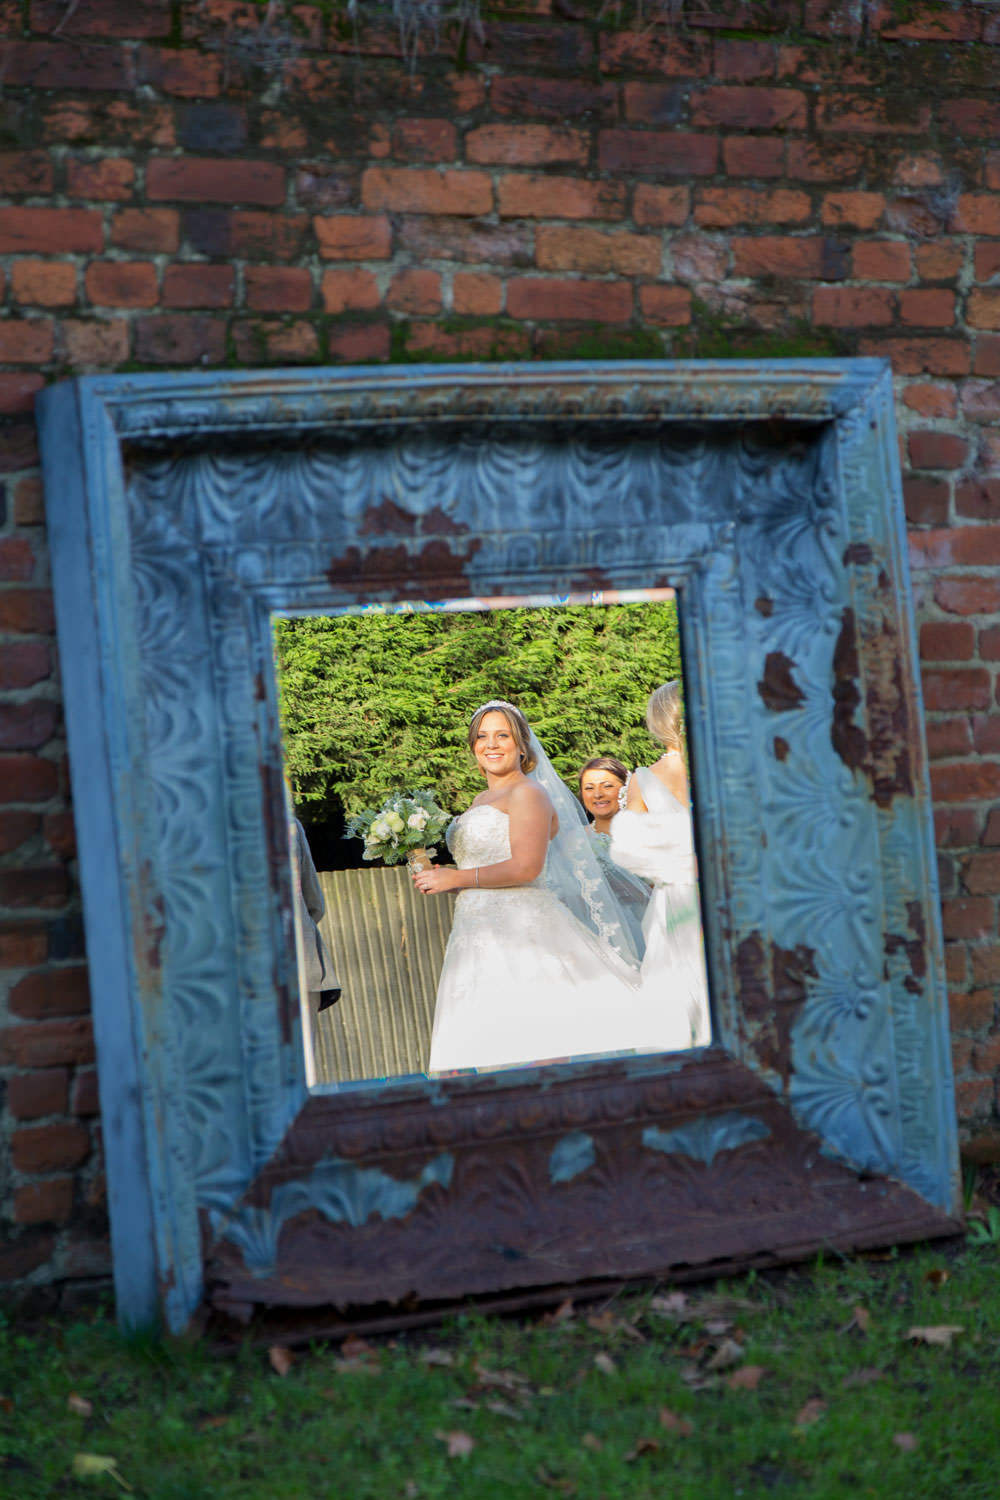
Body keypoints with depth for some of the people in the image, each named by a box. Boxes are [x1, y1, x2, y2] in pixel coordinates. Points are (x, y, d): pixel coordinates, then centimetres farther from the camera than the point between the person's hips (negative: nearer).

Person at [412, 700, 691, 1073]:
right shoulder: (481, 800, 22)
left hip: (522, 929, -8)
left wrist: (456, 879, -9)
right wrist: (435, 876, 12)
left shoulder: (527, 792, -4)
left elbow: (526, 867, -16)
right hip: (480, 938, 8)